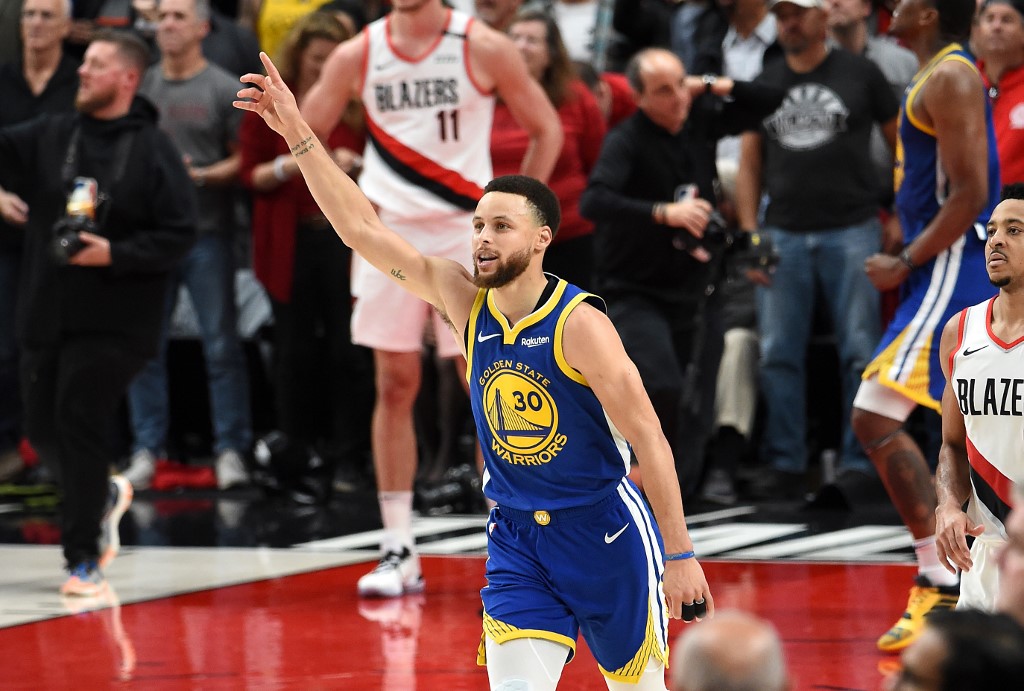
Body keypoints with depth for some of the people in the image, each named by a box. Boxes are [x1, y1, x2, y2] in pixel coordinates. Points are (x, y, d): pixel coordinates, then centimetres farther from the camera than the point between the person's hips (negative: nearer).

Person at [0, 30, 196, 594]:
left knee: (81, 427, -11)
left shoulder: (153, 151, -5)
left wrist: (115, 254, -17)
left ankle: (83, 559, -3)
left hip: (111, 321, -5)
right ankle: (104, 496, 38)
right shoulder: (50, 136, 8)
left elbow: (180, 234, -8)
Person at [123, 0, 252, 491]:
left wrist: (199, 175, -17)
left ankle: (230, 450, 3)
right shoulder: (141, 84, 11)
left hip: (207, 232, -4)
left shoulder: (223, 89, -1)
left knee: (221, 345, -2)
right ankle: (146, 450, 10)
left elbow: (244, 159, -3)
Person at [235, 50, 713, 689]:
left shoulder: (579, 324, -17)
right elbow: (363, 229, -2)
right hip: (518, 540, 4)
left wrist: (681, 557, -17)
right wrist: (298, 134, -9)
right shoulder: (463, 302, -2)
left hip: (605, 532, -4)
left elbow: (649, 439, -16)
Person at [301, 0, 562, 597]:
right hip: (388, 233, 2)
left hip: (467, 231, -2)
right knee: (395, 388, 3)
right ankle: (399, 551, 7)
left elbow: (546, 129, 2)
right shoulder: (357, 55, 1)